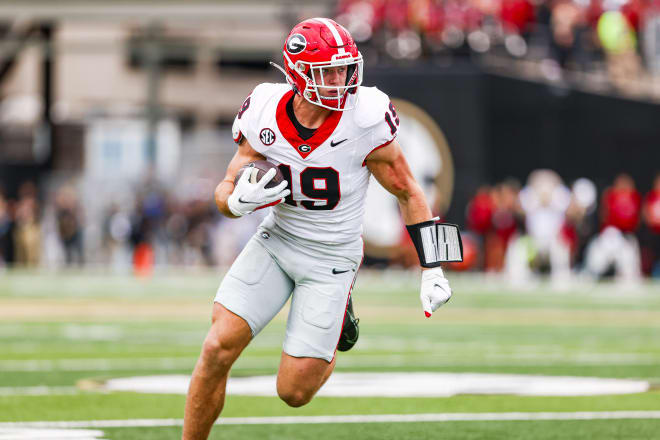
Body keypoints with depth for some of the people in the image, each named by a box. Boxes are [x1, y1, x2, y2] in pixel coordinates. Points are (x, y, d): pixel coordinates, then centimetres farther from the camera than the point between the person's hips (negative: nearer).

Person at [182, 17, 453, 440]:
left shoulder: (364, 122, -20)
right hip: (276, 242, 2)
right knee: (219, 348, -14)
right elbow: (225, 191, 0)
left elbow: (409, 193, -7)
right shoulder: (265, 115, -12)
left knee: (294, 392, -4)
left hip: (331, 258, -2)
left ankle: (338, 317, 27)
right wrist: (241, 199, -25)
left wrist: (432, 271, -8)